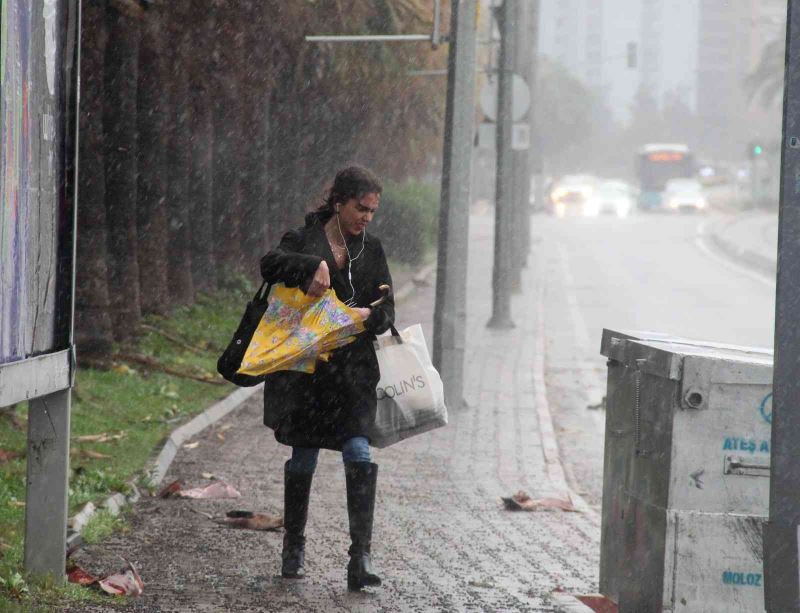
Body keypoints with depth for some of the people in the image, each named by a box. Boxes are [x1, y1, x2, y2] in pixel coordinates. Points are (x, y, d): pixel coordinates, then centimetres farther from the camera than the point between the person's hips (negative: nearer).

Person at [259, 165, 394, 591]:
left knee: (359, 454, -13)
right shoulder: (304, 240, 1)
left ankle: (360, 557, -15)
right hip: (304, 367, -2)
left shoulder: (371, 250, 11)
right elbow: (269, 264, -18)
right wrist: (311, 265, -33)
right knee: (303, 458, 7)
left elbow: (387, 310, 10)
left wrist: (369, 315, -13)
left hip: (352, 368, 2)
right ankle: (293, 548, 25)